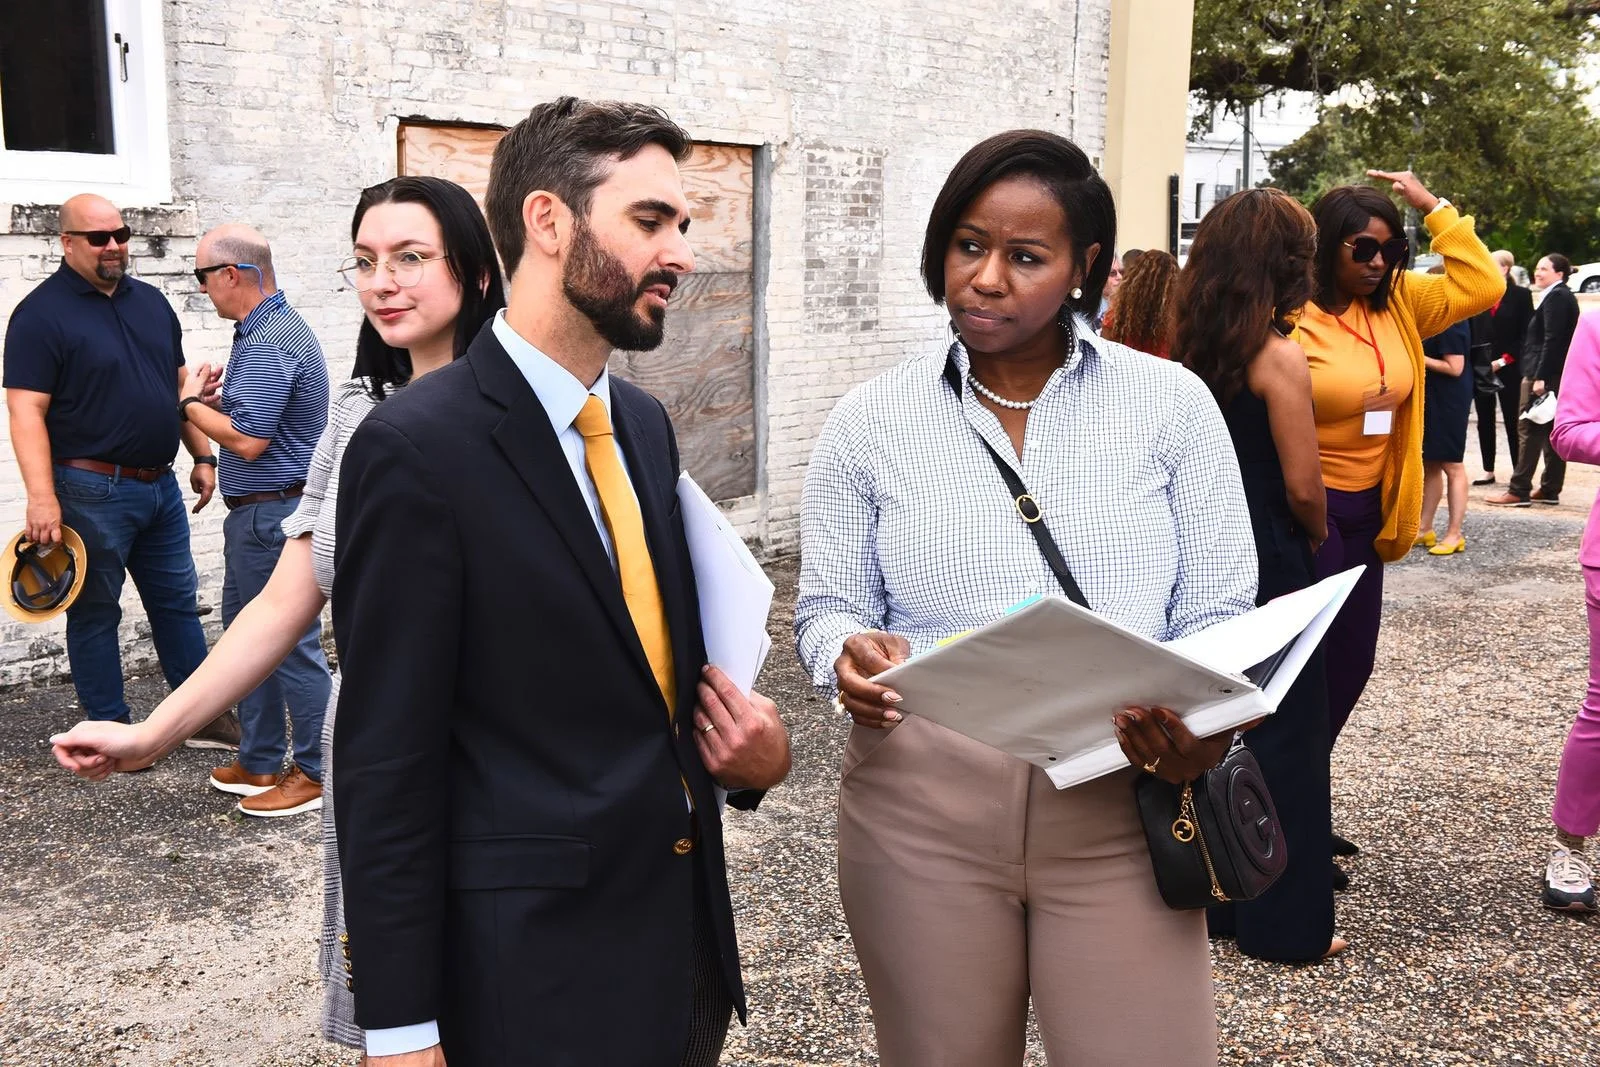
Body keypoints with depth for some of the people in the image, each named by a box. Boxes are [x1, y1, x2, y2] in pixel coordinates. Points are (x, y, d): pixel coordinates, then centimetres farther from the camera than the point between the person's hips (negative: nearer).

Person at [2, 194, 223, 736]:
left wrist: (203, 456, 12)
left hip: (160, 485, 7)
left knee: (177, 600, 14)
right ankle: (110, 727, 17)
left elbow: (179, 385, 18)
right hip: (93, 492, -6)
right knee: (95, 612, 6)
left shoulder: (150, 300, 11)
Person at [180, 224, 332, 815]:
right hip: (259, 512, 11)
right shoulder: (274, 327, 14)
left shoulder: (267, 343, -20)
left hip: (272, 515, -11)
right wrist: (214, 398, 3)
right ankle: (259, 761, 29)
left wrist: (191, 402, -10)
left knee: (292, 643, -3)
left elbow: (249, 440, -25)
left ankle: (314, 772, 8)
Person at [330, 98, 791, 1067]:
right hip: (533, 956, -7)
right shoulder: (416, 449, -17)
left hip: (687, 921, 7)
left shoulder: (645, 423, 6)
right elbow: (386, 766, -15)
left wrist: (755, 754, -3)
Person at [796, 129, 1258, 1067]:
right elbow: (828, 607, 6)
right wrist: (853, 655, -18)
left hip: (1120, 803, 0)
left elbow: (1218, 615, 2)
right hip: (921, 806, 1)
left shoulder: (1173, 404, 0)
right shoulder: (869, 423, 2)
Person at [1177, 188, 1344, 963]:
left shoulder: (1192, 349, 3)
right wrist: (1317, 538, 2)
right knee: (1283, 739, 5)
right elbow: (1302, 488, -16)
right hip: (1267, 568, -6)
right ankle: (1285, 922, 15)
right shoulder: (1279, 357, -16)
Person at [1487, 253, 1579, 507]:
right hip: (1557, 377, 10)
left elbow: (1552, 340, -21)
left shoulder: (1556, 297, -13)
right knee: (1552, 433, 11)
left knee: (1529, 431, -8)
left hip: (1545, 376, -10)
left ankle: (1519, 491, -8)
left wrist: (1540, 377, -24)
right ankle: (1550, 489, 15)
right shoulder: (1564, 297, 18)